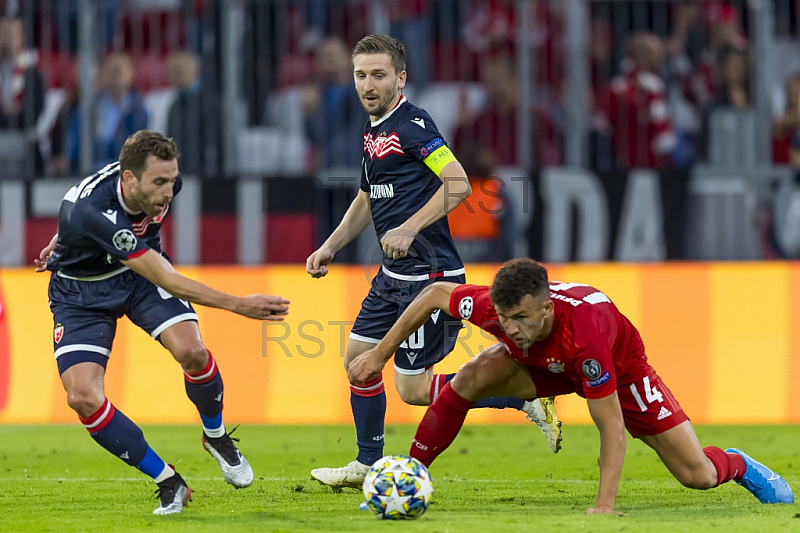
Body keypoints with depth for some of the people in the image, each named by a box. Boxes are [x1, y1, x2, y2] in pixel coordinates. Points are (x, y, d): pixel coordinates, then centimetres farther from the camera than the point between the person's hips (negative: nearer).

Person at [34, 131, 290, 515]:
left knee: (190, 351, -22)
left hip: (138, 274, 4)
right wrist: (239, 305, -46)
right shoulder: (90, 212, -40)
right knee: (82, 397, -21)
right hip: (81, 291, -4)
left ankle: (215, 436, 9)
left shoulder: (163, 183, -19)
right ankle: (168, 483, -6)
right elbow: (167, 281, -41)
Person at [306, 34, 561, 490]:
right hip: (394, 276, 10)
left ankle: (524, 396, -1)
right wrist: (330, 248, 21)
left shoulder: (413, 125, -15)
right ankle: (368, 465, 28)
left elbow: (458, 184, -23)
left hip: (429, 274, -10)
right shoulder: (374, 132, 14)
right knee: (358, 359, 14)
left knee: (413, 389, -8)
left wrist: (409, 229, -27)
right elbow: (368, 199, 28)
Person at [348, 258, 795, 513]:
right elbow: (435, 293, -13)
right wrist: (380, 354, -11)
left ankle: (738, 465, 30)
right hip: (544, 365, 3)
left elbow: (613, 428, -41)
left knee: (697, 475, -8)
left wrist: (605, 505, -46)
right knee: (473, 376, -27)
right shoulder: (492, 306, -36)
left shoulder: (585, 332, -46)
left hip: (619, 364, -3)